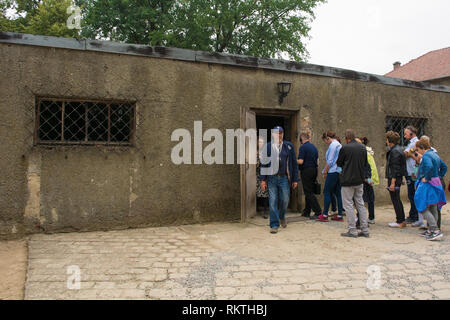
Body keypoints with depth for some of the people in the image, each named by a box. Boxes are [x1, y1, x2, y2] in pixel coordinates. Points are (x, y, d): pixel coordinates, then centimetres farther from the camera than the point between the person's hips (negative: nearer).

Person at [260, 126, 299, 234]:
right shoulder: (268, 147, 4)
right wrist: (263, 179, 0)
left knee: (285, 200, 4)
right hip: (271, 178, 0)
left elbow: (294, 163, 7)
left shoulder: (288, 146, 5)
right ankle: (274, 225, 9)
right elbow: (263, 163, 6)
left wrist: (295, 179, 4)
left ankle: (282, 217, 35)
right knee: (273, 202, -1)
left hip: (284, 178, 1)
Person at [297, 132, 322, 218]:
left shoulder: (303, 147, -12)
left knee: (309, 192, -4)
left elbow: (300, 161, -18)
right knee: (309, 191, 14)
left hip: (306, 171, -8)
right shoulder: (314, 147, 12)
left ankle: (318, 211, -8)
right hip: (314, 170, 8)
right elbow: (317, 161, 13)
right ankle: (307, 212, 20)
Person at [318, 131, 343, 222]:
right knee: (338, 193, 8)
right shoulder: (339, 145, 16)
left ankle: (325, 215, 1)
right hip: (340, 172, 9)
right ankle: (339, 215, 10)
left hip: (333, 172, -9)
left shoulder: (332, 145, -11)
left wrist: (325, 172, -5)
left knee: (327, 192, -2)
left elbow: (330, 161, -14)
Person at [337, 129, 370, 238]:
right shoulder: (363, 147, 5)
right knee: (360, 204, 13)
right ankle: (365, 230, 15)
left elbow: (339, 163, -2)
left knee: (348, 205, 2)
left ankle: (352, 231, 3)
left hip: (348, 181, -6)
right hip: (360, 180, 6)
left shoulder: (345, 148, -13)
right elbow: (365, 164, 13)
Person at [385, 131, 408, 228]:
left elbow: (395, 168, -21)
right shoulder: (398, 149, 14)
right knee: (397, 200, 16)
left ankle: (400, 222, 4)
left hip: (394, 178, -10)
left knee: (395, 200, -2)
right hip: (398, 178, 10)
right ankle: (402, 220, 23)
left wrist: (392, 182, -21)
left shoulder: (394, 151, -17)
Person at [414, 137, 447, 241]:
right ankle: (430, 230, 21)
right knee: (433, 209, 13)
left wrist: (426, 178, -22)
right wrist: (438, 177, 19)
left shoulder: (426, 156, -15)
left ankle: (436, 231, -13)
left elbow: (429, 167, -34)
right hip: (436, 184, 10)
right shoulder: (435, 154, 14)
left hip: (427, 185, -10)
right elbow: (444, 167, 24)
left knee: (423, 208, -6)